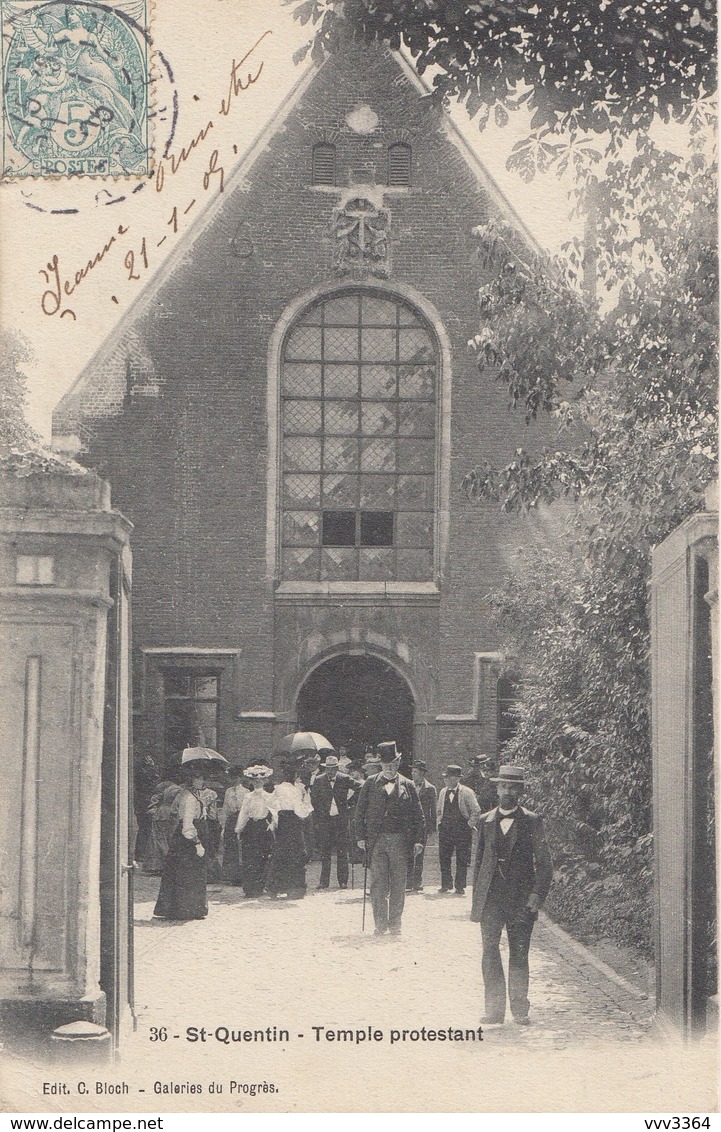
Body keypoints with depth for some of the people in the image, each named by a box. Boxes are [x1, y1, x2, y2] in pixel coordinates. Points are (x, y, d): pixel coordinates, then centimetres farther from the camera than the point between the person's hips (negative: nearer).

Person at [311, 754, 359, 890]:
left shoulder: (345, 779, 0)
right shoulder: (319, 781, 2)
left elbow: (359, 789, 11)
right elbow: (314, 801, 4)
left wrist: (349, 804, 6)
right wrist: (315, 821, -1)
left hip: (341, 819, 0)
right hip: (324, 820, 1)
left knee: (342, 852, -1)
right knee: (324, 852, 0)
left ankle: (343, 881, 4)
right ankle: (324, 881, 5)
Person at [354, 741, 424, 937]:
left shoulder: (407, 786, 8)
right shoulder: (370, 784, 8)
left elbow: (417, 815, 7)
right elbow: (360, 811, 9)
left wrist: (418, 839, -1)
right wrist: (361, 836, 2)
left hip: (400, 840, 0)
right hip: (376, 839, 0)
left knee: (398, 884, 2)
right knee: (378, 883, -3)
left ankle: (395, 924, 10)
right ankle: (380, 923, 3)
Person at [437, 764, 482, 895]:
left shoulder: (466, 792, -6)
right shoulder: (443, 792, 10)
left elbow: (476, 811, -5)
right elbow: (439, 810, 22)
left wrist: (469, 825, -8)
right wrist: (440, 823, 10)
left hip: (462, 830, -5)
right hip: (445, 829, 5)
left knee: (462, 860, -1)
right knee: (444, 858, 2)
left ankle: (460, 887, 5)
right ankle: (446, 885, 12)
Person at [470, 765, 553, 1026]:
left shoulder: (532, 821, 2)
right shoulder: (486, 821, 12)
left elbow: (544, 863, 1)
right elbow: (479, 861, 15)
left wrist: (537, 894, -9)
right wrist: (476, 898, 9)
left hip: (521, 898, -2)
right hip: (491, 898, 2)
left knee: (519, 954, 1)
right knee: (490, 952, -3)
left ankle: (520, 1010, 8)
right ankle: (494, 1008, 2)